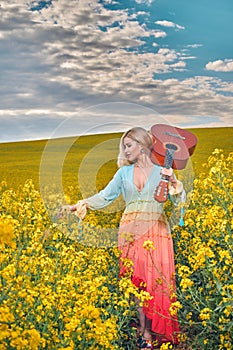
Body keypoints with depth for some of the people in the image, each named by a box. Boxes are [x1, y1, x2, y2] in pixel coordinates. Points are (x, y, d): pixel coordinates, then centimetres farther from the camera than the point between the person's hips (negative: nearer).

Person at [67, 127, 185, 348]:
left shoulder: (162, 170, 4)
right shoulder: (124, 172, 10)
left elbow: (180, 199, -1)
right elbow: (105, 196, 5)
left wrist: (174, 182, -19)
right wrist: (82, 204, -8)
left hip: (156, 230, -2)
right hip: (131, 230, 2)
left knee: (156, 278, -3)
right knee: (135, 279, 2)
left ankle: (155, 330, 11)